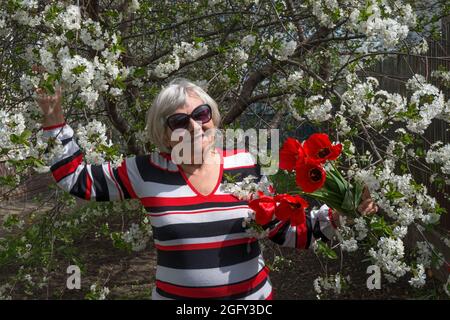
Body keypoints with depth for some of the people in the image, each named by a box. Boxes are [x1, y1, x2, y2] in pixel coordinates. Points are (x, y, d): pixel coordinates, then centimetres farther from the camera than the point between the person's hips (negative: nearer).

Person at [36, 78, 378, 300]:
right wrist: (55, 121, -8)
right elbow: (76, 178, 0)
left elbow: (281, 230, 1)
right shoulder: (148, 171, -8)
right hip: (174, 296, -1)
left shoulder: (247, 165, -5)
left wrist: (333, 217, -12)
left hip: (253, 296, 1)